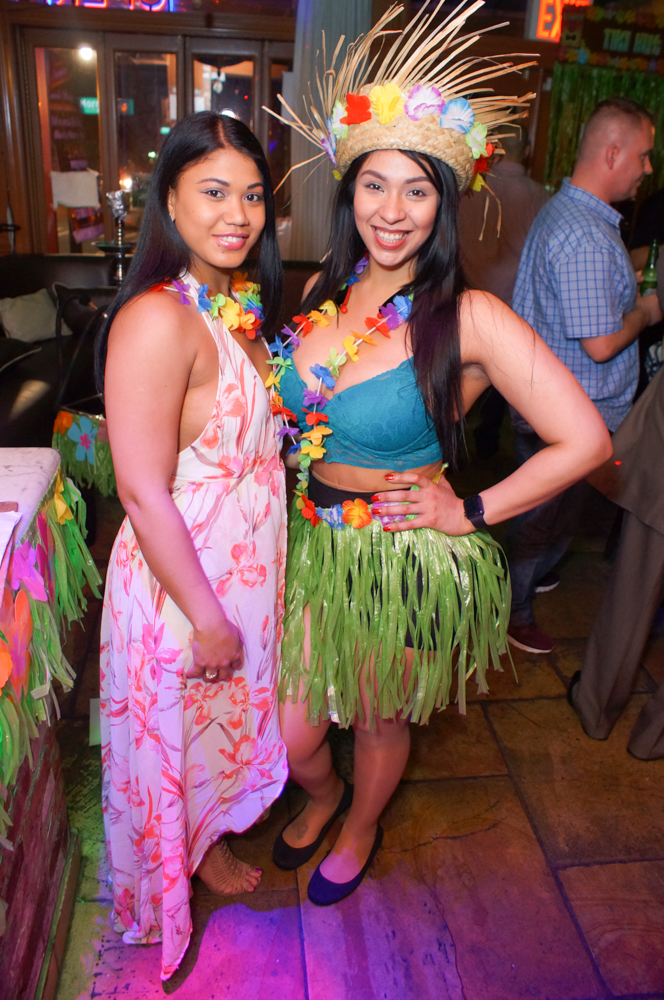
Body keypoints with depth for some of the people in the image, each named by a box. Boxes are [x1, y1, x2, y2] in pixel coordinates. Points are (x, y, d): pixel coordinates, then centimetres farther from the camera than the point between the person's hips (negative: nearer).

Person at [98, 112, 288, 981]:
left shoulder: (239, 306, 3)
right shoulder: (157, 320, -25)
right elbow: (144, 493, -26)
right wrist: (207, 617, -21)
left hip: (247, 564, 9)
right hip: (181, 577, -8)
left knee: (230, 712, 27)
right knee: (179, 727, 17)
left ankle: (213, 833, 55)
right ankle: (189, 856, 46)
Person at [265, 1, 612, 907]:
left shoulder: (469, 319, -19)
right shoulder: (326, 292, -2)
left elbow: (585, 440, -19)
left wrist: (472, 511, -14)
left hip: (408, 561, -4)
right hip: (314, 544, 5)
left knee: (380, 724, 20)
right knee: (290, 732, 15)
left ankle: (360, 832, 55)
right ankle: (323, 795, 54)